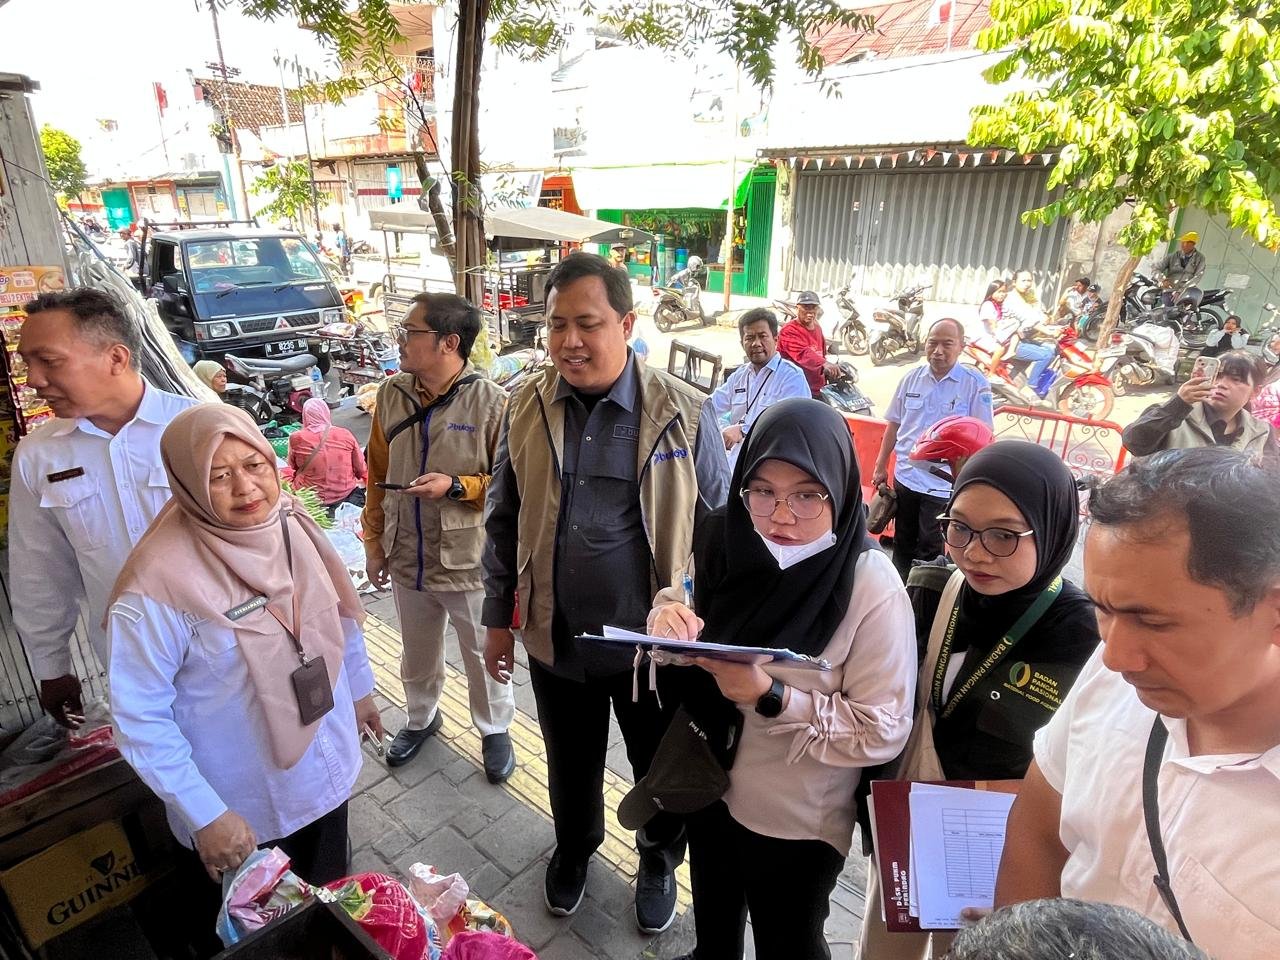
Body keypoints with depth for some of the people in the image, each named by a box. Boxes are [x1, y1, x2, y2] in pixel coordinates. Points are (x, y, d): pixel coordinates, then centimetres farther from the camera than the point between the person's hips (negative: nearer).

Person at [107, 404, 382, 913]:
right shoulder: (160, 582, -27)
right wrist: (205, 816, -19)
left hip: (327, 770, 5)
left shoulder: (293, 526, -9)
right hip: (242, 810, -5)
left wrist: (359, 688, 15)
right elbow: (140, 716, -20)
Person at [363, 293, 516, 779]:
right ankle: (422, 717, 52)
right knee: (417, 653, 25)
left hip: (469, 561, -4)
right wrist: (375, 542, 9)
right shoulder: (391, 394, -2)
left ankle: (495, 729, 41)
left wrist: (456, 486, -24)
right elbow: (378, 477, 7)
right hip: (407, 558, 5)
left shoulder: (490, 401, -18)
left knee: (483, 655, 16)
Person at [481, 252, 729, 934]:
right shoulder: (526, 406, -4)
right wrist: (498, 618, 7)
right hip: (554, 640, 3)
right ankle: (574, 848, 56)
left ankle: (658, 862, 52)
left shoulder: (682, 414, -13)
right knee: (571, 766, 25)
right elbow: (503, 521, 4)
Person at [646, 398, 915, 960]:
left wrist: (770, 696, -34)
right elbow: (681, 600, 0)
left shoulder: (874, 588, -27)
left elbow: (884, 731, -23)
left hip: (798, 820, -4)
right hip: (709, 785, 5)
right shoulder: (729, 544, -14)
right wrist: (668, 616, -24)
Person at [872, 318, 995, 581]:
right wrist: (881, 466, 10)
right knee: (902, 544, 19)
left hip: (944, 485, -4)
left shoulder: (975, 384, -10)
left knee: (929, 551, 4)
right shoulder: (911, 379, 2)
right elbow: (894, 425, 9)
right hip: (905, 477, 4)